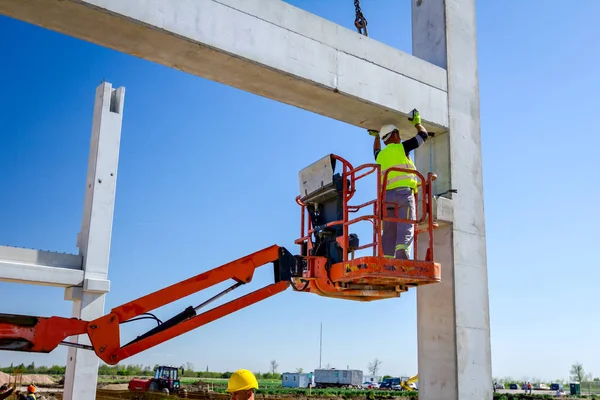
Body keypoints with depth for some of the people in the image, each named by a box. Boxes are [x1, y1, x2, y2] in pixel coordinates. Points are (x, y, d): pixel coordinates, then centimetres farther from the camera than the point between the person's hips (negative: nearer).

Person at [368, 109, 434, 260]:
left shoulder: (380, 156, 21)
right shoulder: (401, 147, 7)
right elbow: (423, 135, 18)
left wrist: (377, 136, 62)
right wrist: (417, 122, 36)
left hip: (387, 195, 5)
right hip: (404, 192, -5)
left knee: (389, 232, 2)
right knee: (406, 228, -14)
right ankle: (401, 256, -33)